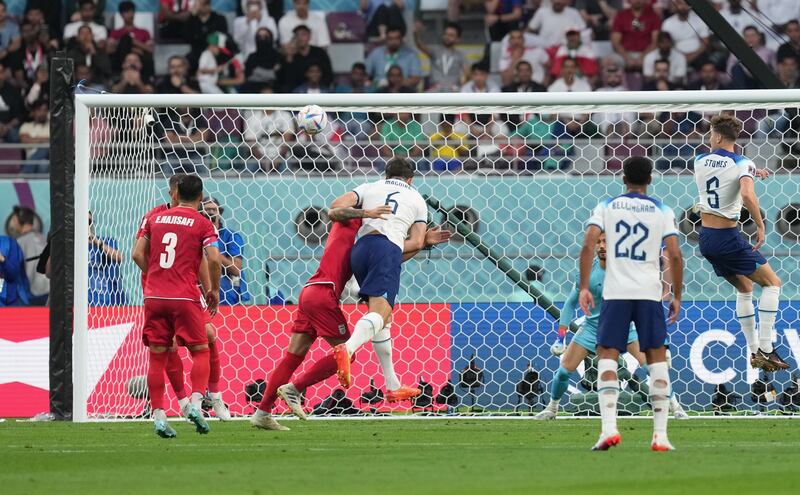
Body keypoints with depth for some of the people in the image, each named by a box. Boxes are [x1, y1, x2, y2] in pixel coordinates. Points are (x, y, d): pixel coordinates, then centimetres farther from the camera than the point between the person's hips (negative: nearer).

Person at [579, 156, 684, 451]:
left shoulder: (606, 207, 5)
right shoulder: (662, 211, 6)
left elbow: (588, 246, -5)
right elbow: (675, 255, -2)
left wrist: (584, 288, -1)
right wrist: (677, 296, 6)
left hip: (615, 293, -1)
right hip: (650, 293, 1)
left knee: (607, 357, 2)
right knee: (657, 358, 8)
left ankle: (609, 427, -16)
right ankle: (660, 435, 3)